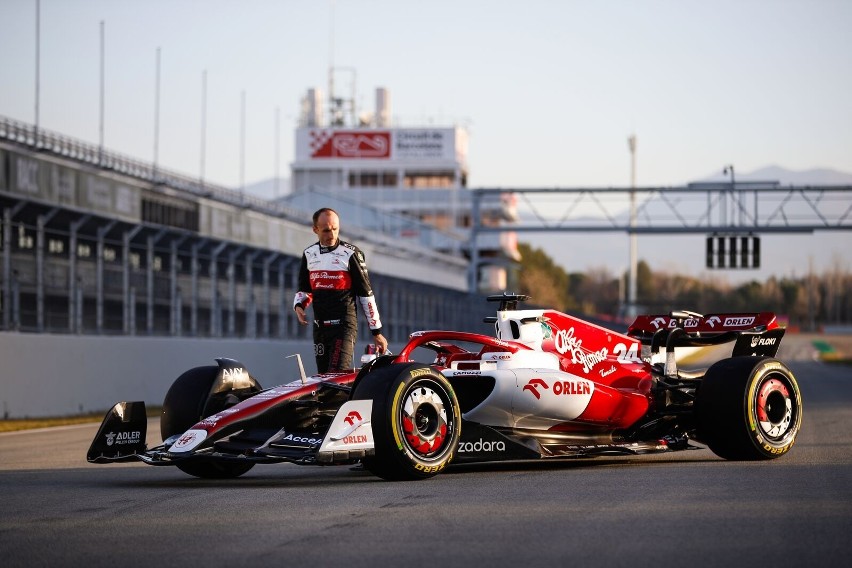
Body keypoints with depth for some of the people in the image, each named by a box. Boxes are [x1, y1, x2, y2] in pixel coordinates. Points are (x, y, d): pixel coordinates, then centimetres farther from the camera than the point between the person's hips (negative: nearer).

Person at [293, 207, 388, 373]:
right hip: (320, 326, 6)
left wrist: (376, 331, -1)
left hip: (344, 324, -6)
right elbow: (304, 288, 24)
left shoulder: (350, 254, -4)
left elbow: (366, 293, -1)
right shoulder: (309, 254, 12)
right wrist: (299, 305, 1)